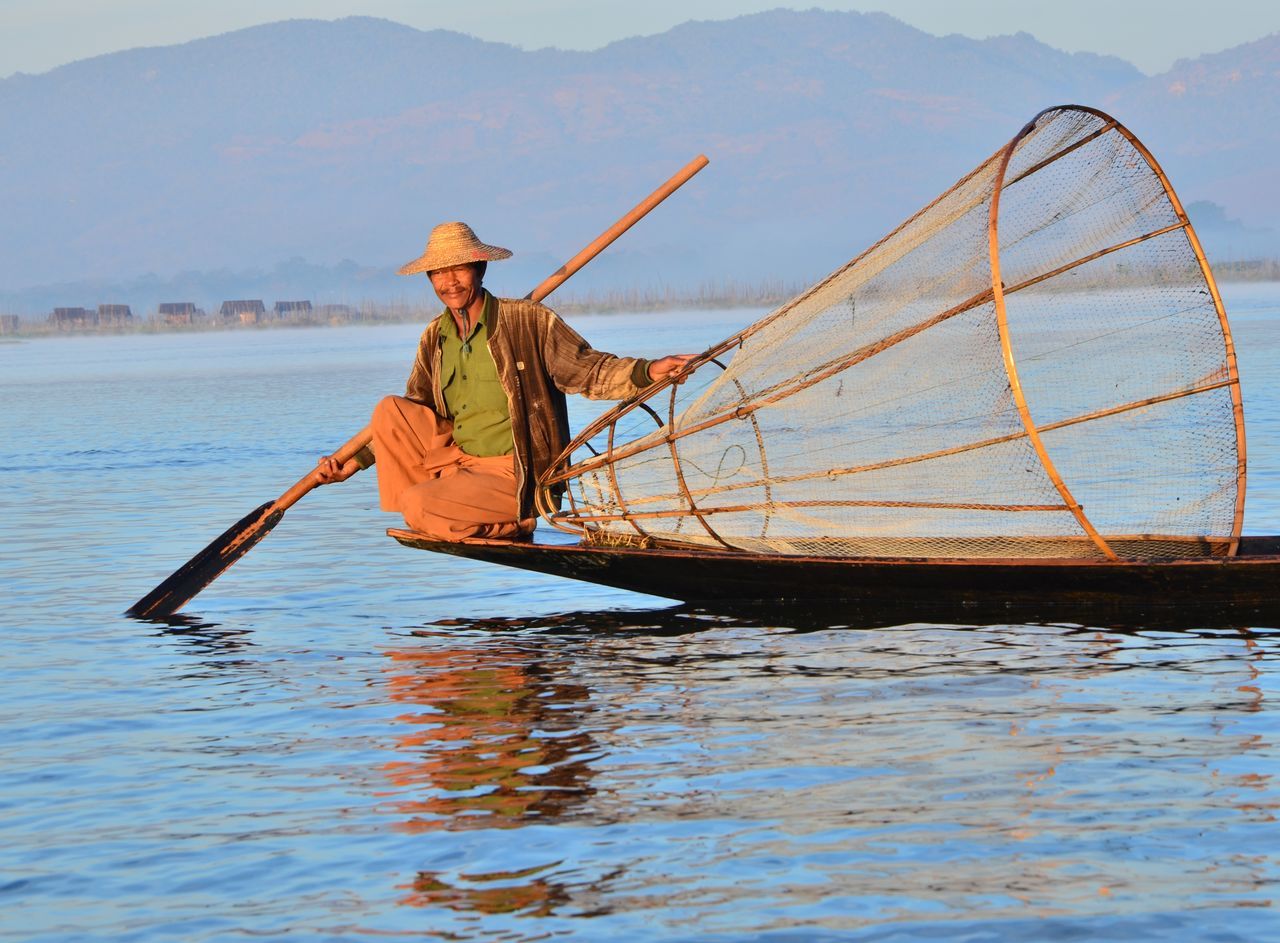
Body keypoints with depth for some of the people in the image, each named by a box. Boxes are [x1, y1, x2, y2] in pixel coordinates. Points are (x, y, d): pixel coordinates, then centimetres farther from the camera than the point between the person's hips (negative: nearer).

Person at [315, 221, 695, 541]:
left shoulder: (530, 322, -8)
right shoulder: (435, 339, 10)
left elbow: (587, 370, -13)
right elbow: (409, 424, 18)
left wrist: (647, 371, -31)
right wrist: (353, 463, 12)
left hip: (514, 480, -6)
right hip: (457, 464, 6)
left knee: (416, 505, -27)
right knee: (390, 411, -8)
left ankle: (512, 525, -3)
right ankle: (432, 518, -5)